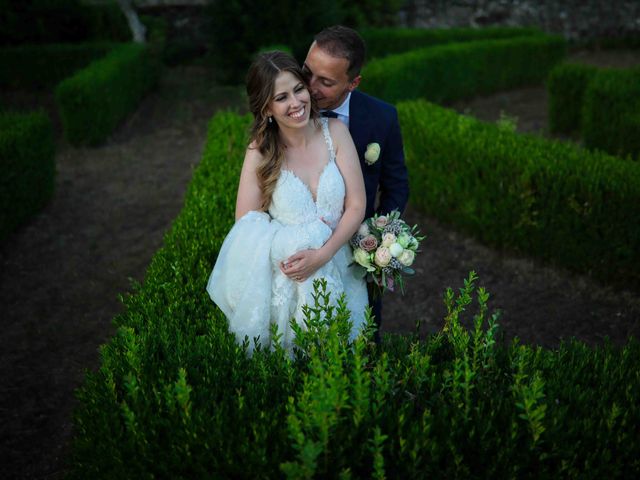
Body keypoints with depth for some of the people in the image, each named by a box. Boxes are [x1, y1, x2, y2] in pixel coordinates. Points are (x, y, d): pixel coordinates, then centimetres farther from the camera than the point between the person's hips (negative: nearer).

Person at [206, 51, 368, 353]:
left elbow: (356, 205, -7)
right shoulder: (260, 151, -9)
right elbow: (246, 225, -11)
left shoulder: (335, 132, -6)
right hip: (282, 280, -1)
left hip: (336, 270, 2)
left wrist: (321, 255, -19)